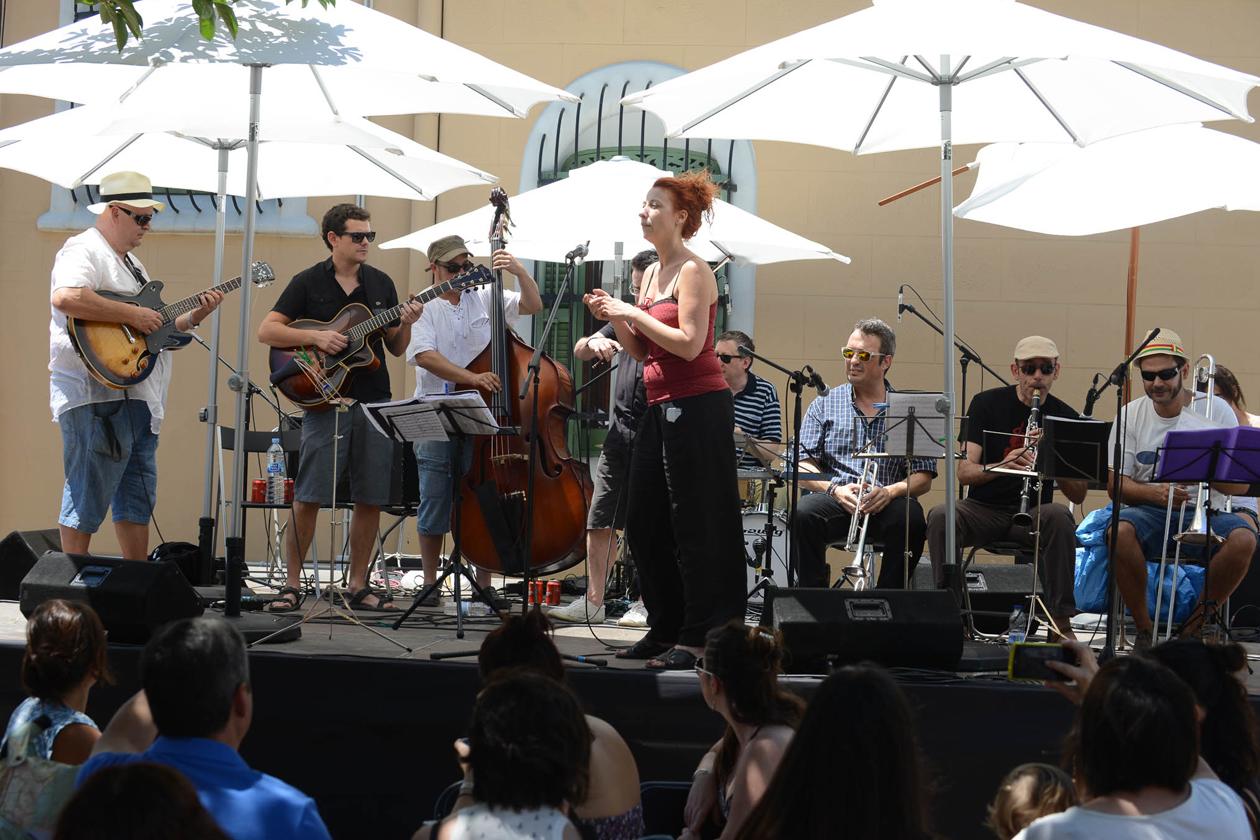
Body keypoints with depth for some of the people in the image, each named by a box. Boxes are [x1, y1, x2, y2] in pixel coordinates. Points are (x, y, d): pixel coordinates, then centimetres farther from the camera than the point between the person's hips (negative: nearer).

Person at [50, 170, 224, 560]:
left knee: (138, 497, 12)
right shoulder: (84, 250, -9)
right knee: (88, 497, -8)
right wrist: (133, 315, -24)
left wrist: (194, 316, 11)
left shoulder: (128, 262, 23)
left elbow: (154, 328, 27)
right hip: (97, 395, -10)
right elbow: (66, 298, -30)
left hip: (138, 395, 10)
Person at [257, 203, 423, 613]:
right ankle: (292, 584, 1)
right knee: (308, 497, -7)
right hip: (325, 400, -4)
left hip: (374, 401, 4)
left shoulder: (380, 283, 13)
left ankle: (357, 586, 13)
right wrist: (315, 337, -15)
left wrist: (405, 325, -6)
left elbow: (396, 348, 15)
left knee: (370, 498, 4)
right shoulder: (308, 282, 1)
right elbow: (266, 330, -4)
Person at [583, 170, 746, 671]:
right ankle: (665, 630, 20)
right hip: (662, 407, 9)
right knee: (645, 524, 11)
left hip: (697, 404, -9)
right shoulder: (651, 273, 17)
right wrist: (613, 318, 4)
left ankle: (699, 638, -1)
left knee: (695, 525, -5)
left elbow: (688, 343, -19)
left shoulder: (693, 271, -9)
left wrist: (633, 312, -14)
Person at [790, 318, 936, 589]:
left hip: (886, 505, 0)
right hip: (834, 502, 0)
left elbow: (924, 478, 6)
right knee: (804, 513, -32)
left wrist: (891, 491, -15)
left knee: (910, 518, -33)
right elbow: (802, 466, 6)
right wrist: (834, 489, -13)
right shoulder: (824, 405, 15)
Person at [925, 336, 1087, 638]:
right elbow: (964, 472, -10)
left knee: (1059, 517, -33)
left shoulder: (1065, 417, 2)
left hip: (1034, 512, 0)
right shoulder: (987, 404, 0)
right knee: (940, 516, -31)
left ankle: (1061, 619, -27)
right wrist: (1001, 466, -30)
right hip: (984, 508, 0)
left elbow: (1078, 495, -2)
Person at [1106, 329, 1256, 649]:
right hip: (1150, 513, 0)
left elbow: (1240, 485, -3)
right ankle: (1144, 630, -15)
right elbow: (1115, 485, 1)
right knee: (1119, 531, -34)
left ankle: (1194, 628, -11)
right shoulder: (1132, 415, 6)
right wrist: (1155, 493, -19)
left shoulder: (1215, 410, 2)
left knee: (1243, 538, -32)